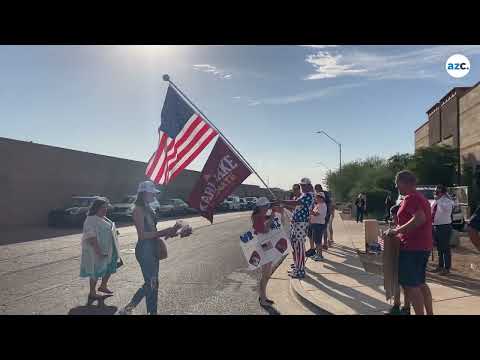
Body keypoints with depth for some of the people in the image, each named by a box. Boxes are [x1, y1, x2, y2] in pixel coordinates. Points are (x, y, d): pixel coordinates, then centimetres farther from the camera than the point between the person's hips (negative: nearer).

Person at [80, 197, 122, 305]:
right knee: (96, 272, 3)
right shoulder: (91, 220, -19)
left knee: (110, 268, 17)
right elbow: (91, 237, -26)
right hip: (97, 252, -9)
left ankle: (103, 286, 36)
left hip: (108, 250, 10)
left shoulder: (103, 219, 11)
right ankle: (92, 293, 19)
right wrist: (98, 251, -29)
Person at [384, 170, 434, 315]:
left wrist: (397, 230, -26)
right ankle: (430, 313, 25)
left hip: (412, 247, -10)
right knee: (420, 282, 19)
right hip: (423, 246, 10)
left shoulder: (410, 198, -16)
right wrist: (399, 229, 23)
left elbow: (420, 218, -30)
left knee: (410, 285, -3)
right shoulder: (420, 197, 16)